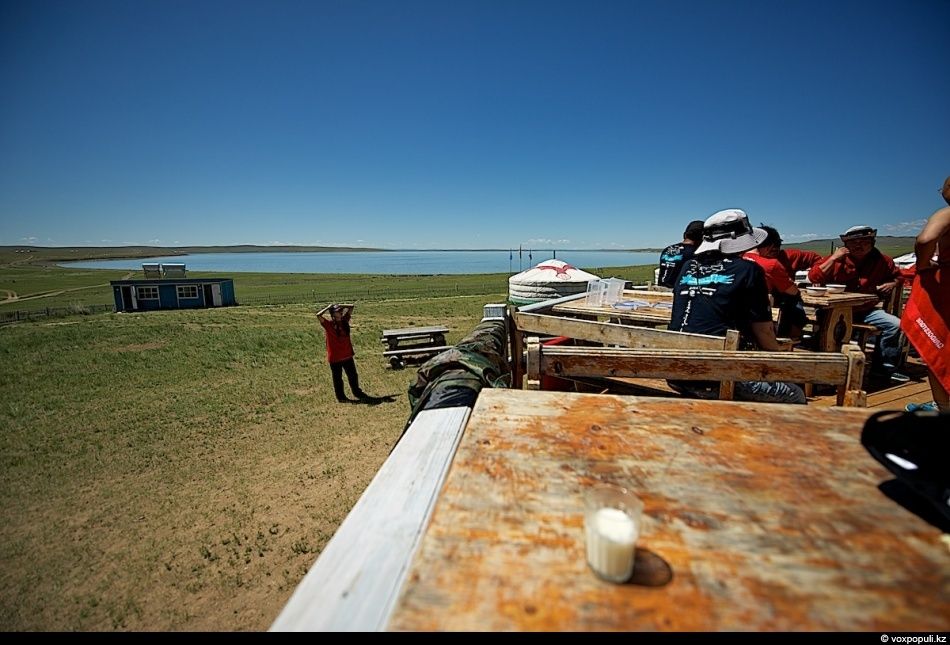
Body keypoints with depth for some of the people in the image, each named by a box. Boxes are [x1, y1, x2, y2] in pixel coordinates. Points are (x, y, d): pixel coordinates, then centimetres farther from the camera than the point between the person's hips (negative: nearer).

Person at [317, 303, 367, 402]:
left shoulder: (344, 320, 0)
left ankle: (357, 392, 32)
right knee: (337, 378, 9)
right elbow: (318, 315, -27)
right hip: (334, 357, -4)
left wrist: (340, 306, -6)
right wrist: (328, 307, -16)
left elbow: (351, 307, 4)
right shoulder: (328, 324, -11)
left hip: (347, 355, 4)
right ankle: (340, 397, 23)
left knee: (353, 375, 16)